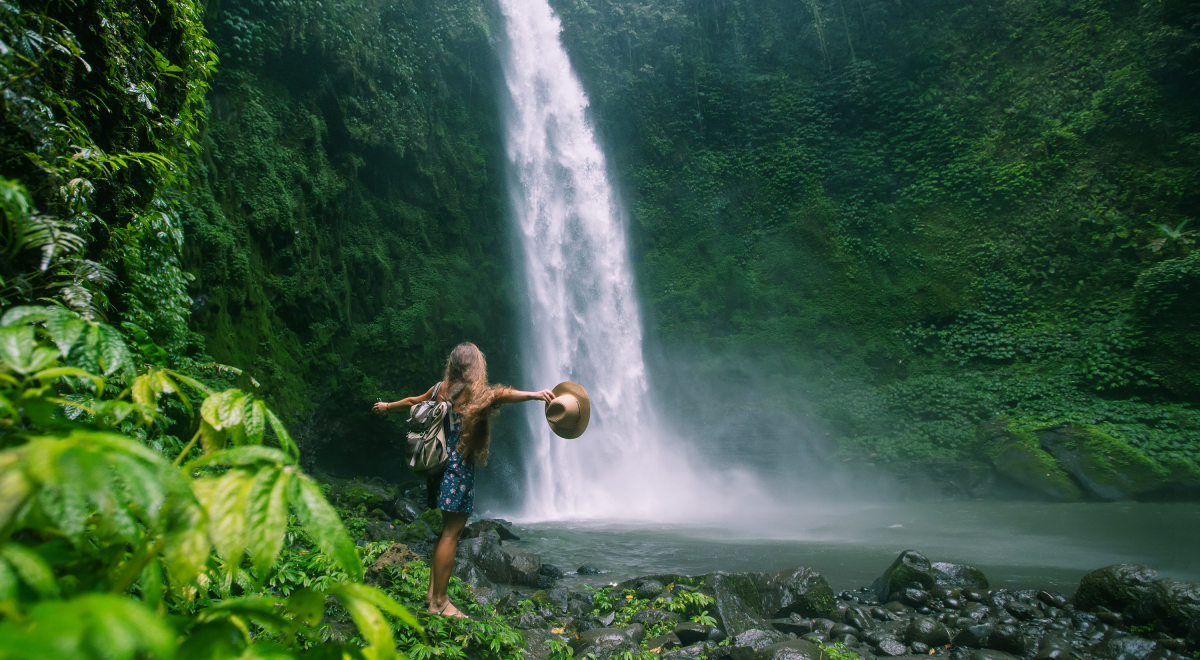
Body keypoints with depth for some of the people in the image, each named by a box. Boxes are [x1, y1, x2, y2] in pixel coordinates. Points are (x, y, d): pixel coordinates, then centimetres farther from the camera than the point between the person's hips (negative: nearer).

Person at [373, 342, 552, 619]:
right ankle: (439, 603, 4)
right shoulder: (473, 393, -11)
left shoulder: (441, 390, 11)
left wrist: (386, 406, 47)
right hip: (459, 468, -8)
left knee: (449, 530, 17)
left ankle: (433, 592, 24)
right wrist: (534, 395, -49)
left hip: (440, 463, 8)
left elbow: (412, 401, 28)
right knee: (451, 534, -2)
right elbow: (501, 394, -33)